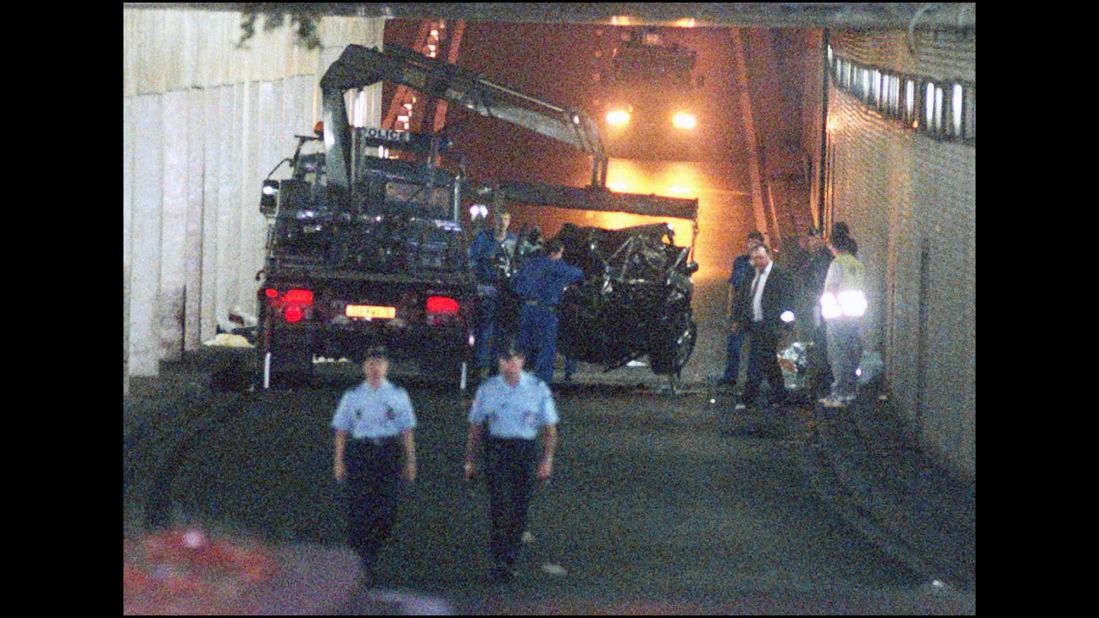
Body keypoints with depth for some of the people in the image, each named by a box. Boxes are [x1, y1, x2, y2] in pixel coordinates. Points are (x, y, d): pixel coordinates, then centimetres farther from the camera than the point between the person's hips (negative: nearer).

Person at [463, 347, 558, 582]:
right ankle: (499, 560, -17)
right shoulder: (488, 389, 5)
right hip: (496, 448, -1)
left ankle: (509, 561, 17)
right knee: (499, 503, -14)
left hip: (526, 450, 1)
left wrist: (547, 459, -3)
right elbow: (475, 427, 11)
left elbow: (549, 427, 6)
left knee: (520, 508, 5)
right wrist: (470, 460, 9)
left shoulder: (538, 389, 3)